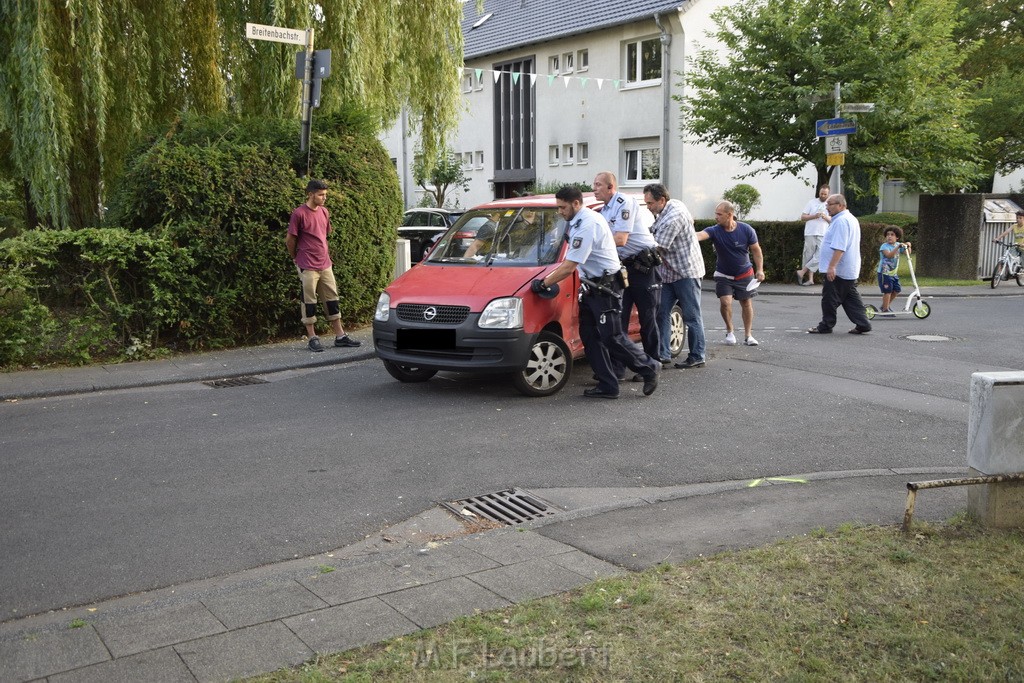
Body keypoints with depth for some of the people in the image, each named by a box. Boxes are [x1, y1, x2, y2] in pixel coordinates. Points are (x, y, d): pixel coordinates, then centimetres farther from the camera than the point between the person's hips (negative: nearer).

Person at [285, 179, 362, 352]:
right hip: (308, 267, -7)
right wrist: (296, 258, 6)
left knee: (332, 298, 9)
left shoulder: (324, 212, 8)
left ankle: (340, 336, 15)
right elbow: (289, 240, -6)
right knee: (309, 301, 1)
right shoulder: (299, 214, -12)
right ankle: (312, 338, 8)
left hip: (325, 264, 7)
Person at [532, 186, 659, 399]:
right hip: (592, 286, 10)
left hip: (605, 288, -10)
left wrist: (543, 283, -16)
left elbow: (569, 266, -24)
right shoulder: (580, 221, 11)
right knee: (590, 336, 7)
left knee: (611, 337, -7)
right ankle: (607, 386, 11)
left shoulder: (587, 225, -22)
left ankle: (649, 368, 11)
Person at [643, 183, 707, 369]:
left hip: (686, 271, -10)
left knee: (691, 316, -2)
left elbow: (656, 248, -23)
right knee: (662, 312, 5)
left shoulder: (673, 218, -24)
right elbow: (690, 220, 22)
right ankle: (663, 353, 9)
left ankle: (697, 357, 5)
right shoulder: (674, 204, 6)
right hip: (669, 272, 10)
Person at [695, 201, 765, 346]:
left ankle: (748, 335, 22)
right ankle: (729, 332, 11)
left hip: (744, 274, 1)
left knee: (746, 303, 6)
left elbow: (756, 250, -4)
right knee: (725, 301, -14)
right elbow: (699, 235, -39)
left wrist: (760, 270, -10)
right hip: (723, 275, -1)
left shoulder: (746, 230, -15)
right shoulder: (715, 231, -19)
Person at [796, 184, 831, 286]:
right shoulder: (812, 202, 8)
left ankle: (802, 272, -5)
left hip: (823, 235, 1)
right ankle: (810, 278, 5)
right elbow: (802, 217, 4)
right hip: (810, 234, 0)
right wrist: (814, 216, -12)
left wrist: (826, 217, -12)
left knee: (820, 256, -12)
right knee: (809, 255, -1)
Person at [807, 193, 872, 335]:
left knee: (830, 299, -1)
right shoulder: (851, 219, 18)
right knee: (851, 298, 12)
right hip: (849, 270, 10)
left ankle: (826, 326, 7)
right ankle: (862, 324, 11)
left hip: (837, 271, -10)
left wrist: (831, 266, -29)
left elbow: (839, 247, -26)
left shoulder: (841, 221, -18)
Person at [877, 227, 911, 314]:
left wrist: (908, 246, -10)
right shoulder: (884, 246, -13)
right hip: (884, 273, -7)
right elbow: (889, 255, -30)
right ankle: (885, 309, 3)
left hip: (894, 273, 7)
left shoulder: (898, 245, 7)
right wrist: (898, 247, -37)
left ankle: (886, 305, 26)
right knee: (887, 291, -7)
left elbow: (908, 253, 9)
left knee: (897, 290, 9)